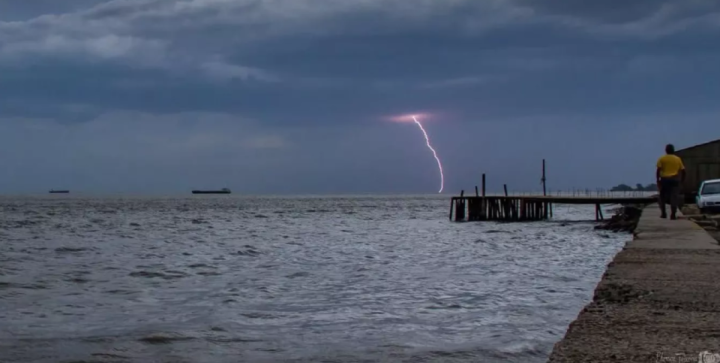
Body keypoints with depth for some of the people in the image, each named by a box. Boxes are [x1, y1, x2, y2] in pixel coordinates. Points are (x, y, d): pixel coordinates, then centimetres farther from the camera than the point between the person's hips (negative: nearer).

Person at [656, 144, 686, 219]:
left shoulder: (662, 159, 2)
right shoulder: (678, 159, 9)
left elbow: (658, 170, -7)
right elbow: (683, 170, 7)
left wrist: (658, 179, -4)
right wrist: (682, 180, 16)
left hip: (664, 179, -1)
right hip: (675, 180, 1)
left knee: (663, 197, 12)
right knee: (674, 197, -2)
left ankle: (663, 213, 11)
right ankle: (673, 214, -10)